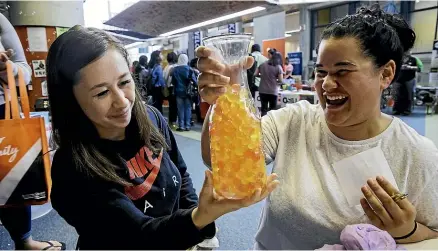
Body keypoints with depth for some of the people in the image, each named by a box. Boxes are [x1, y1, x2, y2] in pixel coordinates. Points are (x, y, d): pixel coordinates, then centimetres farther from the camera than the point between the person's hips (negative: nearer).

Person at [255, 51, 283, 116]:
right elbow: (281, 80, -8)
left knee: (264, 109, 7)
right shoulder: (278, 67, -6)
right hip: (273, 91, -2)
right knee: (272, 110, 8)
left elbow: (255, 74, 8)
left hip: (262, 90, 3)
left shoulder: (263, 64, 3)